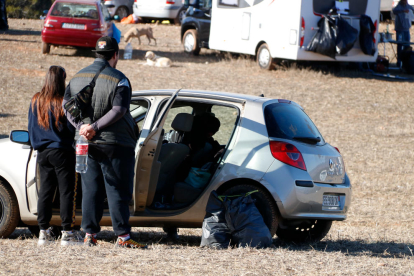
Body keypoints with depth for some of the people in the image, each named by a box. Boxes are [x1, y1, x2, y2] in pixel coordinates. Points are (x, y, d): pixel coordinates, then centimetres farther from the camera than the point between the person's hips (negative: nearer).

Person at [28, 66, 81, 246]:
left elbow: (31, 128, 11)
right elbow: (72, 129, -12)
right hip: (62, 152, -5)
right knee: (66, 191, 0)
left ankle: (43, 231, 11)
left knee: (45, 191, 10)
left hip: (42, 153, 5)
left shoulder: (35, 101, 3)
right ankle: (67, 232, -1)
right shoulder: (63, 103, -14)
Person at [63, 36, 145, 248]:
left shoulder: (78, 77, 10)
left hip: (87, 144, 5)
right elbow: (118, 111, -19)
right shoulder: (118, 80, -10)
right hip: (114, 143, -5)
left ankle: (89, 234, 7)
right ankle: (122, 236, -1)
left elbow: (66, 104, 5)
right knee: (117, 191, -1)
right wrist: (95, 127, -17)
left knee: (90, 189, 10)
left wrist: (80, 126, -6)